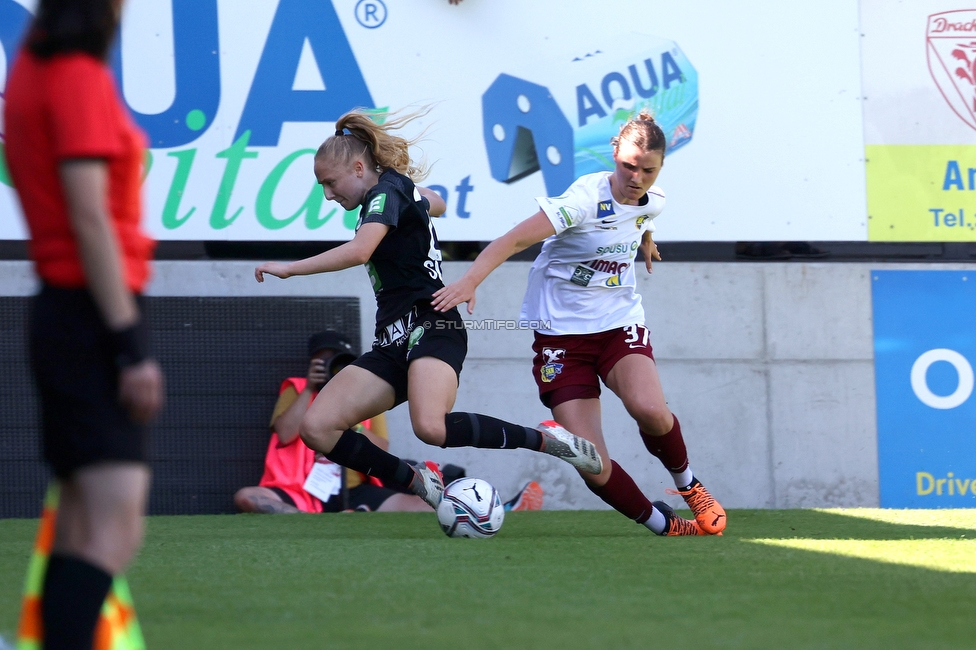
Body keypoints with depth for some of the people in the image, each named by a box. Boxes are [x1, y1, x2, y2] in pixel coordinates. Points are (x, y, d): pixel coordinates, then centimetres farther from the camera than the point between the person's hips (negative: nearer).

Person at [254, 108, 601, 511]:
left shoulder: (388, 191, -7)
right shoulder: (404, 192, 20)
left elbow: (358, 251, -25)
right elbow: (435, 203, 45)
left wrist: (289, 268, -20)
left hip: (430, 327, -10)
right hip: (393, 343, 10)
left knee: (430, 426, -36)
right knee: (316, 428, -8)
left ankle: (544, 438, -16)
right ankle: (418, 483, 5)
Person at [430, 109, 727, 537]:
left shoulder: (653, 202, -1)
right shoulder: (587, 197, -19)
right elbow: (516, 239, -27)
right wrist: (469, 281, -41)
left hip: (620, 324, 3)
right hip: (563, 333, -3)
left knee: (649, 409, -30)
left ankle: (687, 483, 1)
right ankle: (664, 526, 9)